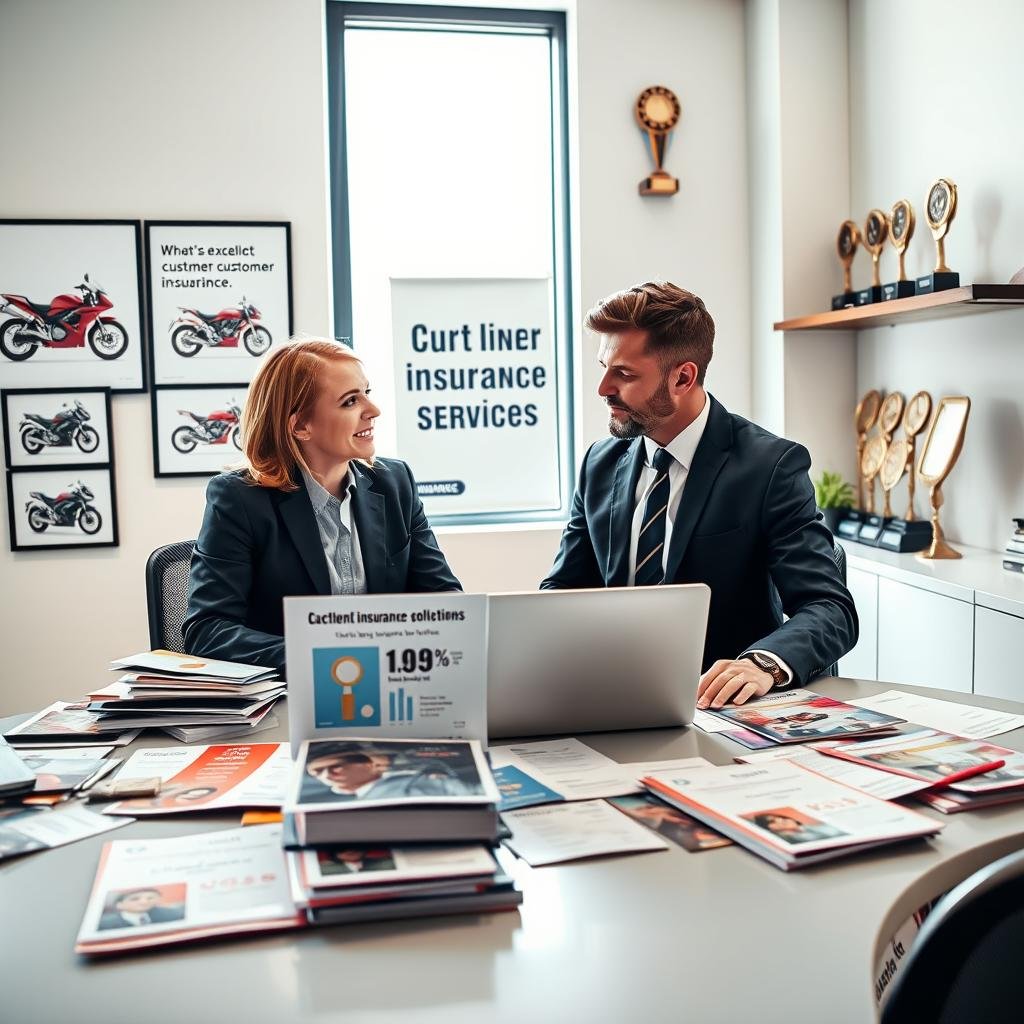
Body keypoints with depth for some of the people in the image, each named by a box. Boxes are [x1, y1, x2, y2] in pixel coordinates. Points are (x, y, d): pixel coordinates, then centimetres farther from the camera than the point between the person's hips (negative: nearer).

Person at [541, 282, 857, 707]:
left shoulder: (770, 466, -8)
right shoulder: (601, 464, 8)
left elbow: (832, 610, -14)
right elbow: (562, 592, 13)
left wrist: (763, 663, -35)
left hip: (716, 701, -2)